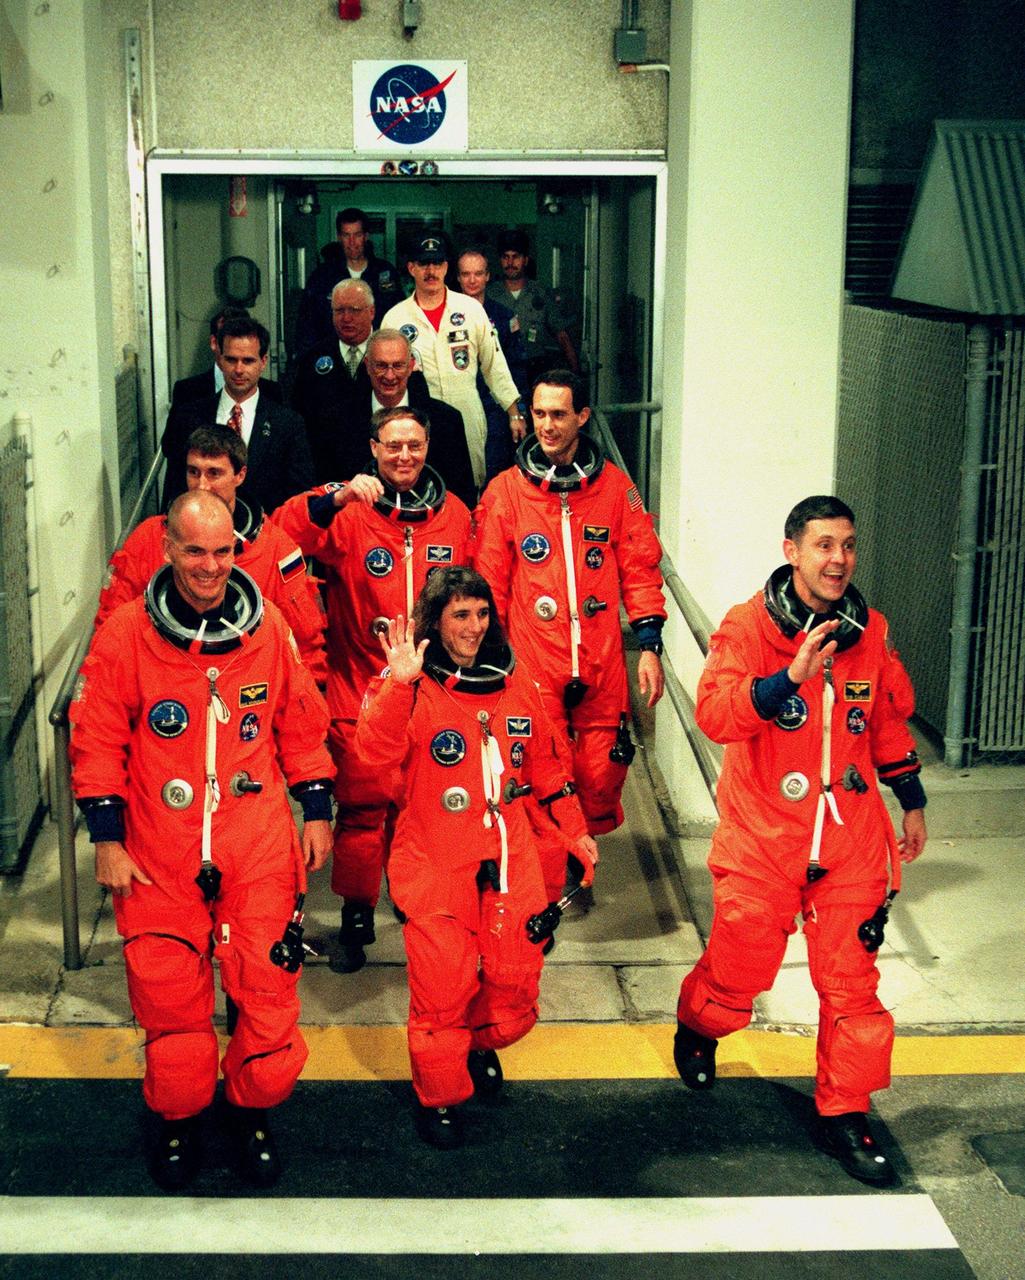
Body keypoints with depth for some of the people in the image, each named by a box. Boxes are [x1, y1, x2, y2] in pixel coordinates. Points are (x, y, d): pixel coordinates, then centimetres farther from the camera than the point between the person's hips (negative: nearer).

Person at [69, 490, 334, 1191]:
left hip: (260, 841, 1)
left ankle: (253, 1110, 25)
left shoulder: (269, 627, 2)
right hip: (160, 848, -1)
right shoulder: (125, 634, -4)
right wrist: (107, 840, -3)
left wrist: (317, 811, 11)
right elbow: (98, 740, -1)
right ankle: (179, 1119, 28)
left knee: (268, 982, 2)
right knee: (169, 992, 5)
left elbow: (302, 723, 12)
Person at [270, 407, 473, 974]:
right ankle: (356, 919, 17)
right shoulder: (348, 512, -5)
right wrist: (334, 498, -35)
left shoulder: (454, 515, 6)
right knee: (361, 805, 2)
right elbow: (280, 535, -21)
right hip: (361, 691, -2)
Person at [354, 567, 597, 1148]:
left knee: (516, 975, 8)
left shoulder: (516, 684, 8)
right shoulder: (411, 688, -7)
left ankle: (483, 1044, 41)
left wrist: (575, 830, 18)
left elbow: (544, 763, 18)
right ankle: (440, 1097, 23)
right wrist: (400, 683, -35)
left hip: (509, 858, 4)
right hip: (435, 864, -4)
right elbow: (377, 751, -24)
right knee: (443, 986, -1)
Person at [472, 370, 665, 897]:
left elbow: (640, 569, 9)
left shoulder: (615, 488, 5)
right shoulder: (505, 491, 2)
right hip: (531, 663, -1)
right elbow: (488, 581, 7)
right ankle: (546, 892, 14)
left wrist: (649, 646, 3)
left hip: (601, 665, 1)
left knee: (601, 773, 3)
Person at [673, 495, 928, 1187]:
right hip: (764, 833, -3)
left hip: (851, 833, 3)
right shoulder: (748, 627, -11)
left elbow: (890, 719, 17)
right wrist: (790, 676, -38)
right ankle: (698, 1030, 44)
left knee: (851, 980, 5)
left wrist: (912, 800, 21)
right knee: (743, 963, 10)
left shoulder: (870, 632, 3)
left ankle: (845, 1113, 20)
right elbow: (713, 712, -26)